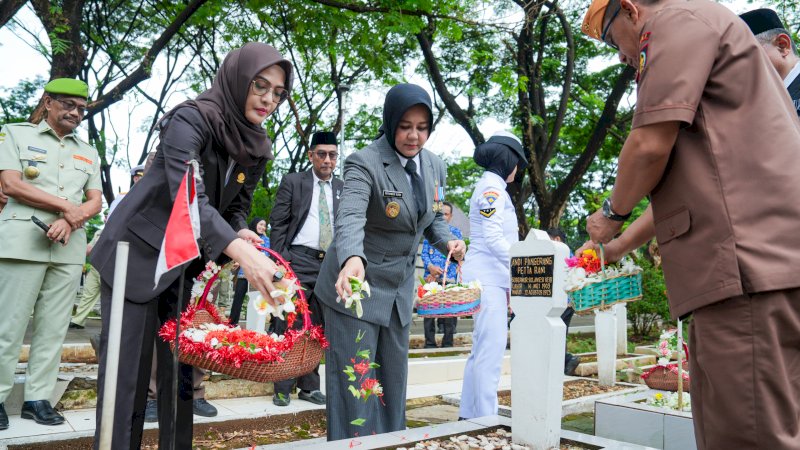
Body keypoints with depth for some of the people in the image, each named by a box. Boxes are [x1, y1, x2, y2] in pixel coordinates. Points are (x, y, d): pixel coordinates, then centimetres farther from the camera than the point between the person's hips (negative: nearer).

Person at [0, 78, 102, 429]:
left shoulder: (88, 152, 18)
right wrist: (66, 207, -7)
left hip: (70, 247, 4)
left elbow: (95, 202, 12)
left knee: (54, 327, 3)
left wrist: (71, 220, -9)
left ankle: (38, 397, 10)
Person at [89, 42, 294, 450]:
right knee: (127, 365, -4)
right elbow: (187, 197, -33)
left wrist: (241, 236, -14)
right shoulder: (190, 119, -19)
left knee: (179, 365, 7)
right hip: (137, 251, -6)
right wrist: (242, 252, -46)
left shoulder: (256, 148, 2)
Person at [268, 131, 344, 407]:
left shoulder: (343, 188, 13)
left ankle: (309, 386, 20)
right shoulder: (292, 182, 4)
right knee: (288, 326, -1)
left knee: (317, 329, 9)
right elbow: (278, 224, 0)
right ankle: (283, 387, 10)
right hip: (298, 260, -3)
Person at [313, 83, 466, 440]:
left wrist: (447, 241, -7)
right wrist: (352, 259, -57)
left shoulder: (434, 167, 1)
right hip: (356, 282, -6)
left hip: (400, 285, 7)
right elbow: (350, 217, -37)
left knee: (394, 379, 16)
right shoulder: (365, 163, -20)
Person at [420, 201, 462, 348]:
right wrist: (430, 267, -14)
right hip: (430, 278, 1)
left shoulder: (455, 232, 8)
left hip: (449, 278, -1)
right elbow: (424, 253, 8)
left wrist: (438, 274, -9)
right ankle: (429, 344, 8)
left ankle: (448, 344, 6)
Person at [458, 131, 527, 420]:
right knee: (492, 346, -10)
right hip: (488, 276, -10)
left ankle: (469, 414, 19)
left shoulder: (492, 186, 21)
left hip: (493, 277, 10)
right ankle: (485, 418, -6)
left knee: (482, 348, 12)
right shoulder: (492, 186, -9)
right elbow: (493, 239, -18)